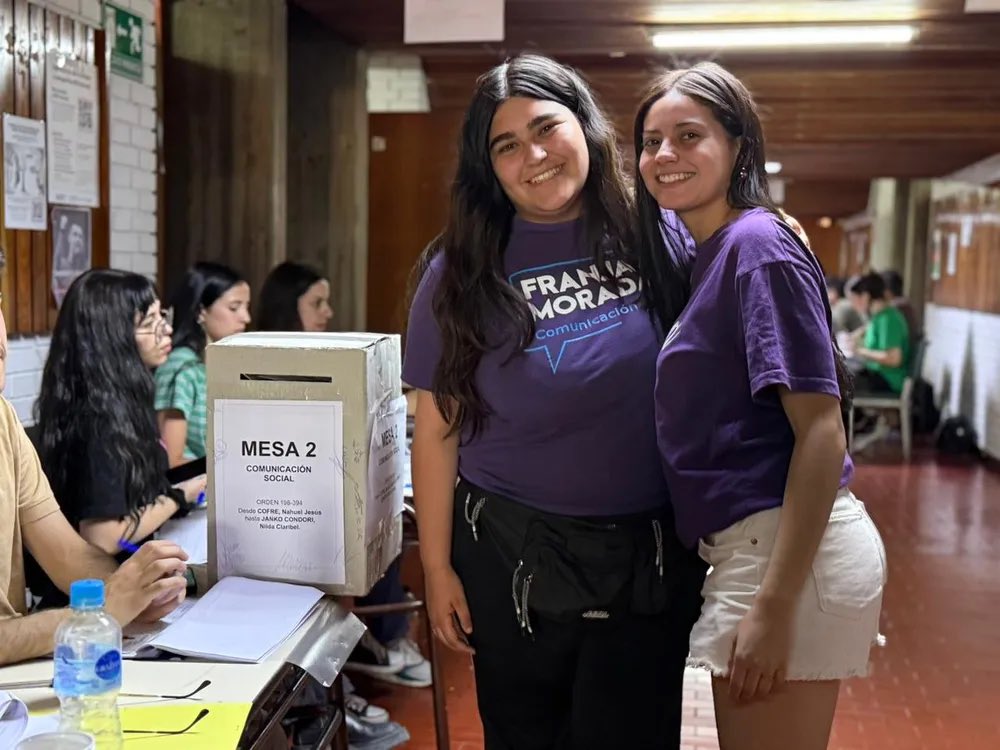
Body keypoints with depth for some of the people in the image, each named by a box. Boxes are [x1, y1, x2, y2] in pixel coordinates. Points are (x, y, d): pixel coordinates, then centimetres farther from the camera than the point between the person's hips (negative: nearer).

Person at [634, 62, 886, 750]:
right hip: (755, 545, 9)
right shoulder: (708, 255, 14)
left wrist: (773, 607, -23)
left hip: (789, 553, -9)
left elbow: (822, 433, -19)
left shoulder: (758, 245, -13)